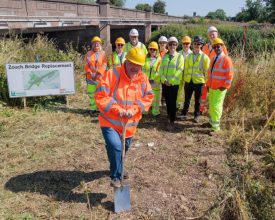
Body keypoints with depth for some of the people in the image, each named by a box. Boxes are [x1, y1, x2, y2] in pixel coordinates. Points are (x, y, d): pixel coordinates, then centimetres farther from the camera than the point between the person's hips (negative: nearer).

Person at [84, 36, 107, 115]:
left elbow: (104, 65, -5)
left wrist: (99, 74, -15)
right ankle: (93, 109, 16)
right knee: (91, 94, 6)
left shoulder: (103, 54, 4)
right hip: (91, 77, 2)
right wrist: (90, 73, -9)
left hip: (100, 77, -2)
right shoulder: (89, 54, 9)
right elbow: (86, 65, 5)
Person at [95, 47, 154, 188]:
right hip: (110, 121, -5)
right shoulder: (112, 74, -16)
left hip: (129, 123, 5)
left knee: (124, 148, 21)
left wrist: (133, 110, -18)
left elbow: (148, 98, -3)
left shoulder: (143, 79, -2)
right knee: (115, 146, -24)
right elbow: (100, 96, -20)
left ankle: (117, 168, 51)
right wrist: (117, 109, -28)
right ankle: (116, 177, -2)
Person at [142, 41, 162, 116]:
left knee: (155, 97, 5)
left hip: (155, 82, -2)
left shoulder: (159, 59, -2)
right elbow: (143, 70, 5)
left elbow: (159, 71, -5)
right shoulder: (146, 58, 5)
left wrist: (153, 79, -11)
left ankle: (155, 111, 17)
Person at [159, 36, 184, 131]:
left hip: (174, 84, -4)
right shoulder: (164, 56, 12)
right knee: (167, 101, 9)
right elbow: (161, 69, 6)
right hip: (164, 83, 4)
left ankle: (172, 121, 4)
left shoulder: (179, 56, 0)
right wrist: (164, 79, -10)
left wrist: (171, 81, -16)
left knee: (172, 102, -3)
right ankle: (170, 117, 23)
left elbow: (180, 70, -10)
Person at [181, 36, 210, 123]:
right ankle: (184, 113, 28)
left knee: (197, 100, 9)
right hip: (188, 82, 3)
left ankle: (196, 116, 23)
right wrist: (185, 80, 8)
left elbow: (206, 72, -3)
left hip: (199, 82, -3)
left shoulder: (205, 57, -4)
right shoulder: (189, 56, 7)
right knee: (187, 99, 13)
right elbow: (186, 69, 11)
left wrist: (205, 83, -5)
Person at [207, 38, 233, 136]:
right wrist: (208, 84, 13)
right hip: (212, 87, 8)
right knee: (211, 106, 17)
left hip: (220, 89, -8)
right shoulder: (213, 59, 13)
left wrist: (224, 87, -17)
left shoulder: (226, 59, -13)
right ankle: (212, 122, 35)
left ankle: (216, 128, 2)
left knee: (216, 107, -7)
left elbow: (229, 75, -15)